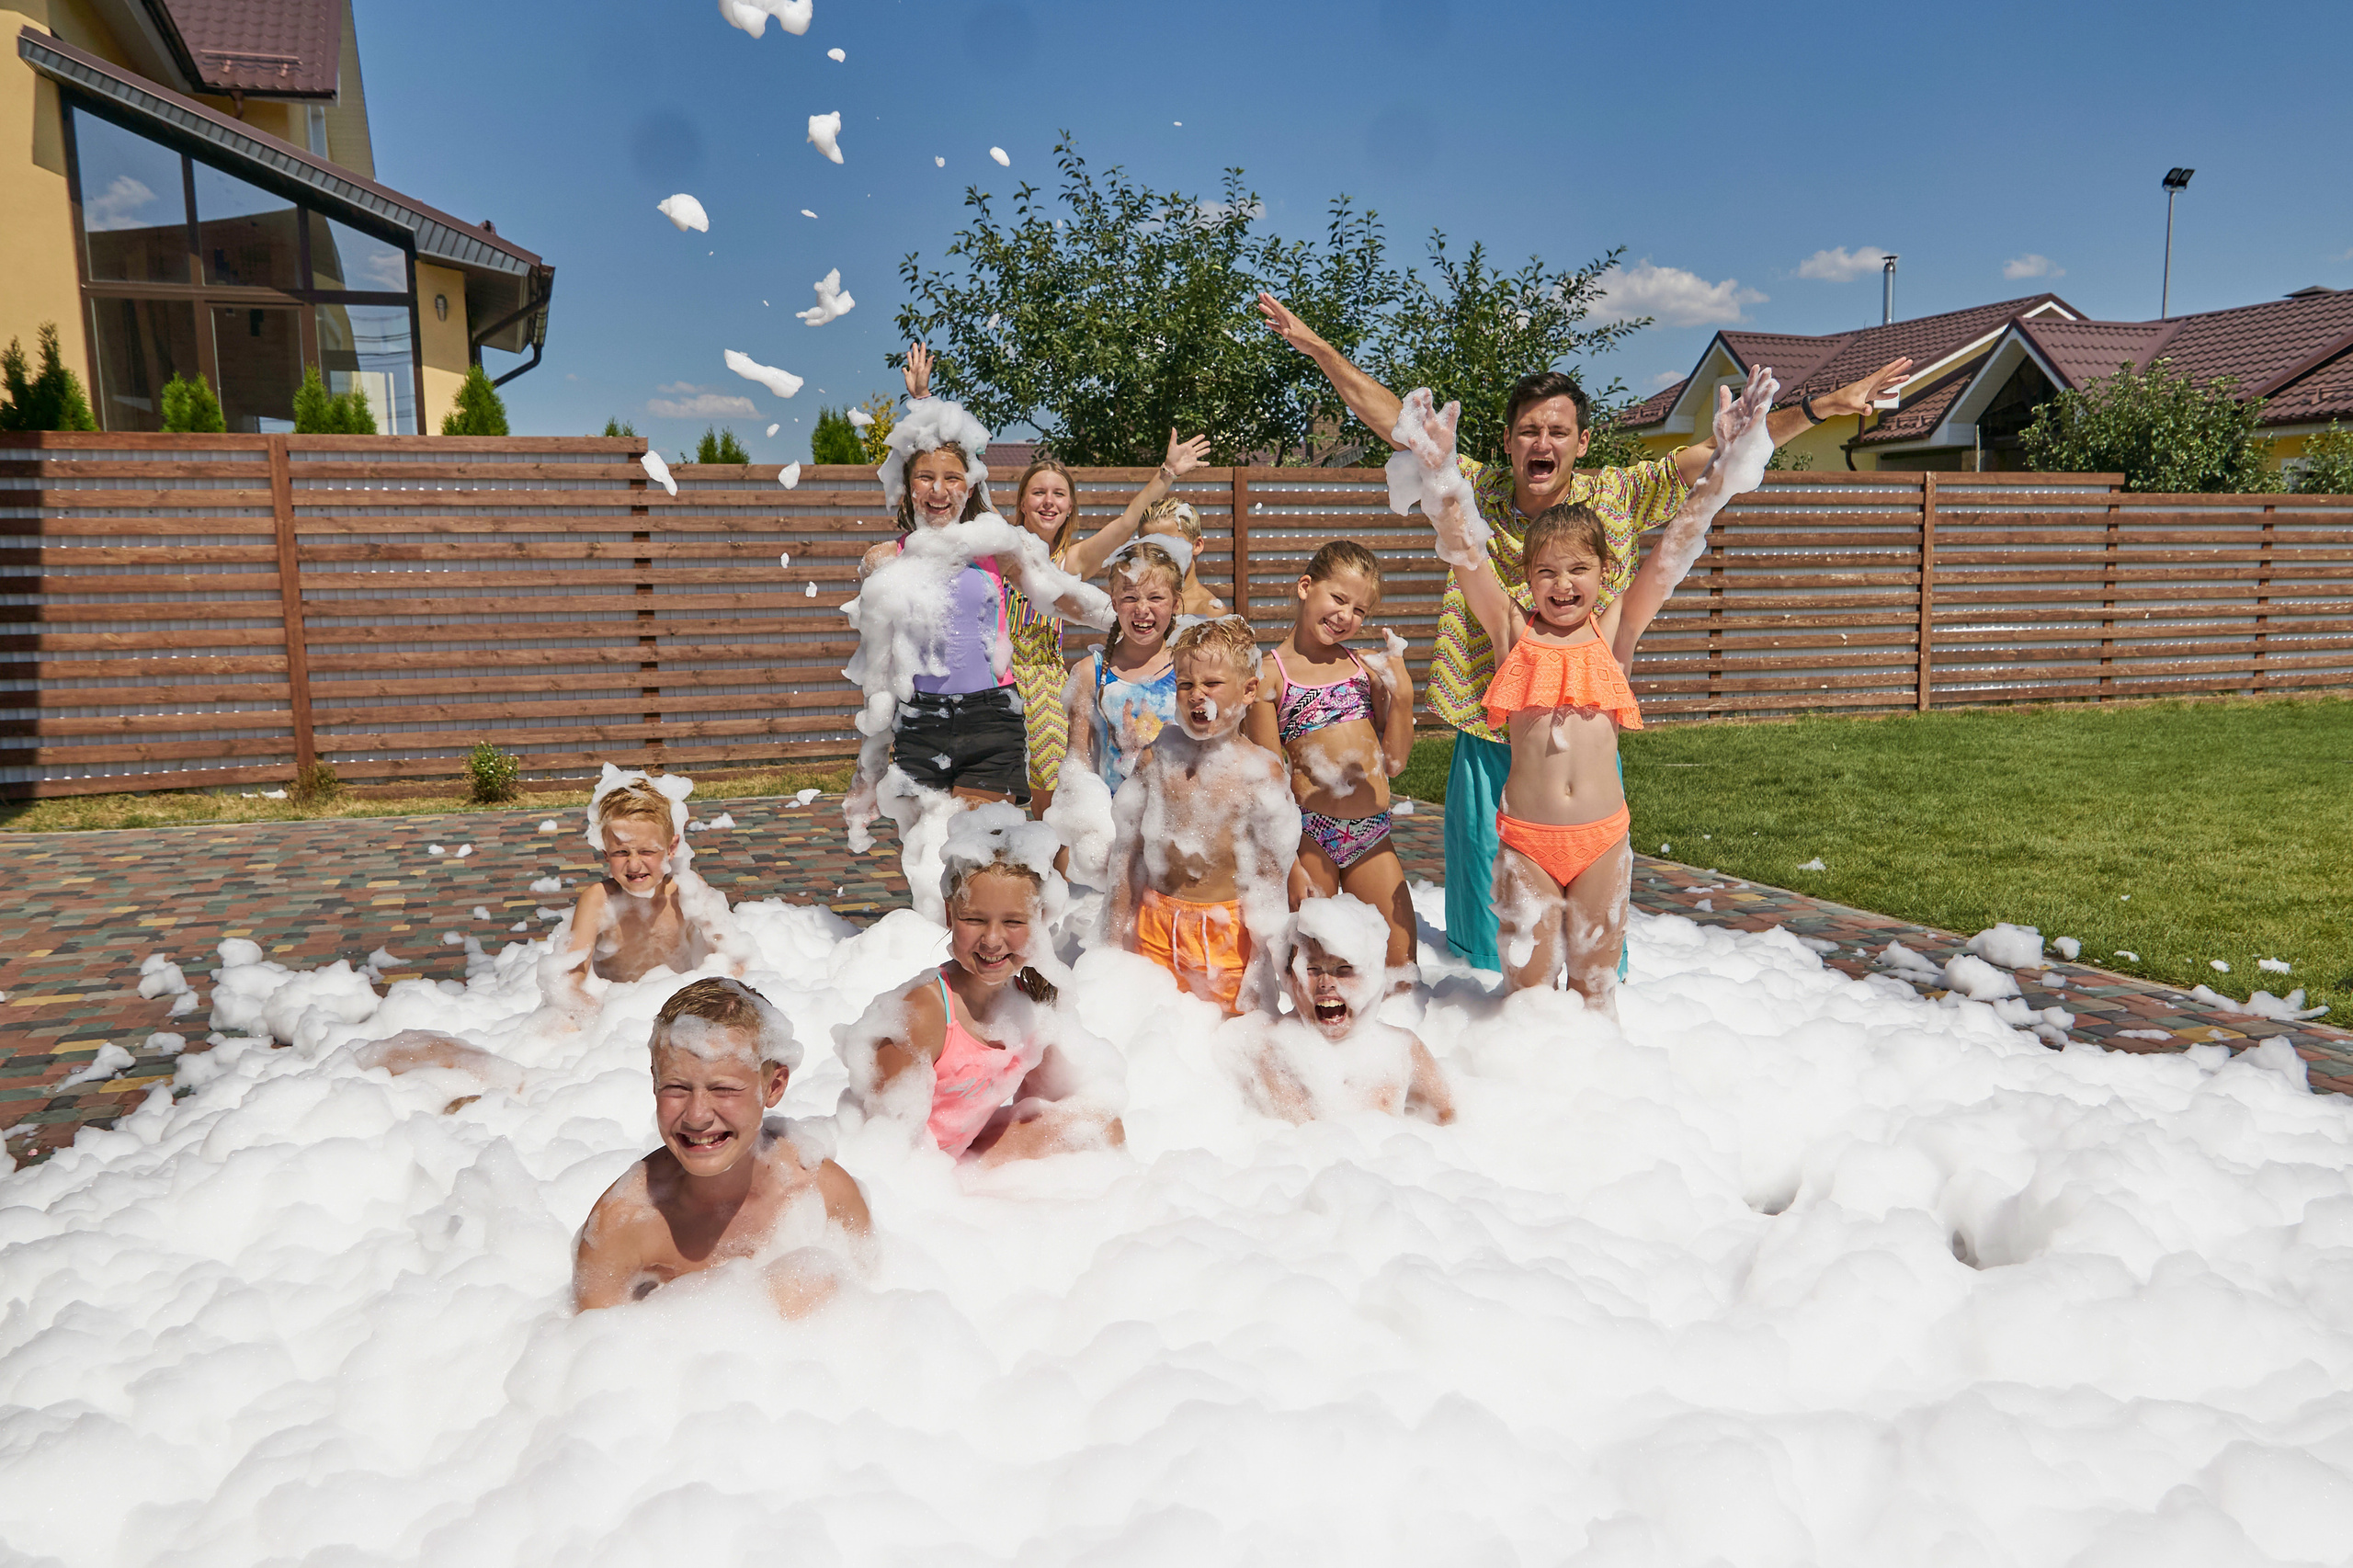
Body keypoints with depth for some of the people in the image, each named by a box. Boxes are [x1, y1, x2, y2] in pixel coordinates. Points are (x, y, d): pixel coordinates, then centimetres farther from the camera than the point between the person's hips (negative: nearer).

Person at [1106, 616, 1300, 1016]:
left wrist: (1265, 937, -6)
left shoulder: (1261, 769, -9)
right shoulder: (1157, 759, 2)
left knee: (1232, 1016, 1)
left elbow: (1273, 866, -6)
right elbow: (1126, 841, 9)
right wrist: (1119, 924, 11)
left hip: (1227, 926, -3)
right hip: (1157, 922, 4)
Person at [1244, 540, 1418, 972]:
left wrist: (1402, 696, -3)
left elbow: (1394, 763, 9)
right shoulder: (1270, 673, -2)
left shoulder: (1367, 667, 11)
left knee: (1402, 968, 6)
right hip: (1310, 834, -4)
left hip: (1373, 836, 4)